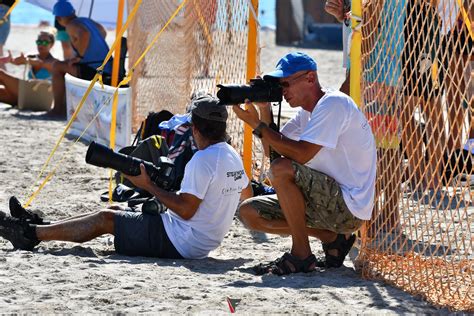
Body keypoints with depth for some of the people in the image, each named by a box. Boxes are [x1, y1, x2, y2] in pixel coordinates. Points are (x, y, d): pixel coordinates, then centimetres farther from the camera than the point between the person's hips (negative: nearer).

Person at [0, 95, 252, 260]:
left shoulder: (202, 160, -22)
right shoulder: (233, 156, 7)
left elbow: (186, 210, -25)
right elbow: (246, 193, 24)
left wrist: (148, 186, -17)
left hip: (176, 243, -9)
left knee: (104, 219, 0)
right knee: (111, 214, 15)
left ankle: (31, 233, 9)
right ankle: (37, 226, 20)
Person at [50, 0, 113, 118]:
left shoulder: (71, 25, -10)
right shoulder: (89, 21, 15)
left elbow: (85, 34, -33)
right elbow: (103, 32, 35)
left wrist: (79, 56, -19)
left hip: (94, 72, -9)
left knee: (57, 67, 2)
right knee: (69, 66, 29)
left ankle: (57, 108, 5)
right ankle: (64, 107, 32)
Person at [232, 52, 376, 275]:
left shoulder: (334, 104, -16)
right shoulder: (306, 112, 14)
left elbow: (301, 154, -25)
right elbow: (273, 149, 8)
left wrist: (257, 125, -21)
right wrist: (264, 110, -5)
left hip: (350, 206, -10)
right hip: (328, 199, 10)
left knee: (282, 169, -29)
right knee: (249, 212, 3)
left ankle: (301, 256, -18)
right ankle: (333, 238, 7)